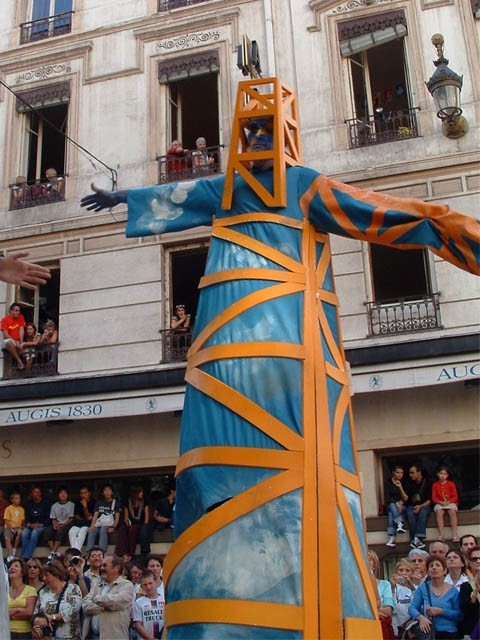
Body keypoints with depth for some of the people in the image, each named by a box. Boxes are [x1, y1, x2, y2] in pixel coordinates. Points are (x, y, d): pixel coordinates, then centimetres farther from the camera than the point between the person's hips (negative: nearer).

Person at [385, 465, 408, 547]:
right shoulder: (388, 483, 3)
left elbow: (406, 499, -1)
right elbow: (387, 498, -6)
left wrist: (400, 487, -16)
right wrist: (396, 503, -23)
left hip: (402, 506, 0)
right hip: (391, 505, 1)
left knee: (391, 513, -33)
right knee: (392, 505, -36)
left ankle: (391, 537, -47)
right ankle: (400, 523, -57)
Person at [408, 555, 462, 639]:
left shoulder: (453, 591, -1)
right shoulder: (423, 588, -1)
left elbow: (459, 615, -5)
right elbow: (412, 608, -4)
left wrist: (440, 611, -18)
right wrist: (421, 617, -24)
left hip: (449, 633, 1)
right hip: (429, 632, 0)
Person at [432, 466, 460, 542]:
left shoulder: (451, 484, 6)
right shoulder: (435, 485, 7)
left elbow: (455, 496, 2)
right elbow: (434, 497, 4)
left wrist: (448, 502, -15)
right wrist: (440, 502, -15)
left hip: (450, 503, 0)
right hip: (440, 503, 0)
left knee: (452, 512, -32)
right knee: (439, 512, -32)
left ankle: (455, 535, -33)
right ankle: (441, 535, -36)